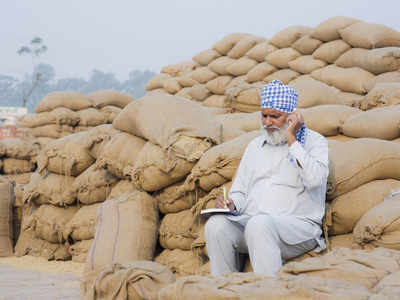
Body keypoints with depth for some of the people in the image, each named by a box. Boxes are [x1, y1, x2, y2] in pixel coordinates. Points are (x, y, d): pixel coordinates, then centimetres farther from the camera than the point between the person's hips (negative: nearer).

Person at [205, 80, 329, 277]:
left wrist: (291, 140, -7)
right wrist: (231, 204, 1)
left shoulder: (314, 141, 7)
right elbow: (240, 191, 26)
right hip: (250, 222, 5)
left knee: (260, 224, -38)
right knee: (217, 225, -26)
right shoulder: (255, 146, 24)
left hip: (298, 226, -5)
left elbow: (314, 179, -13)